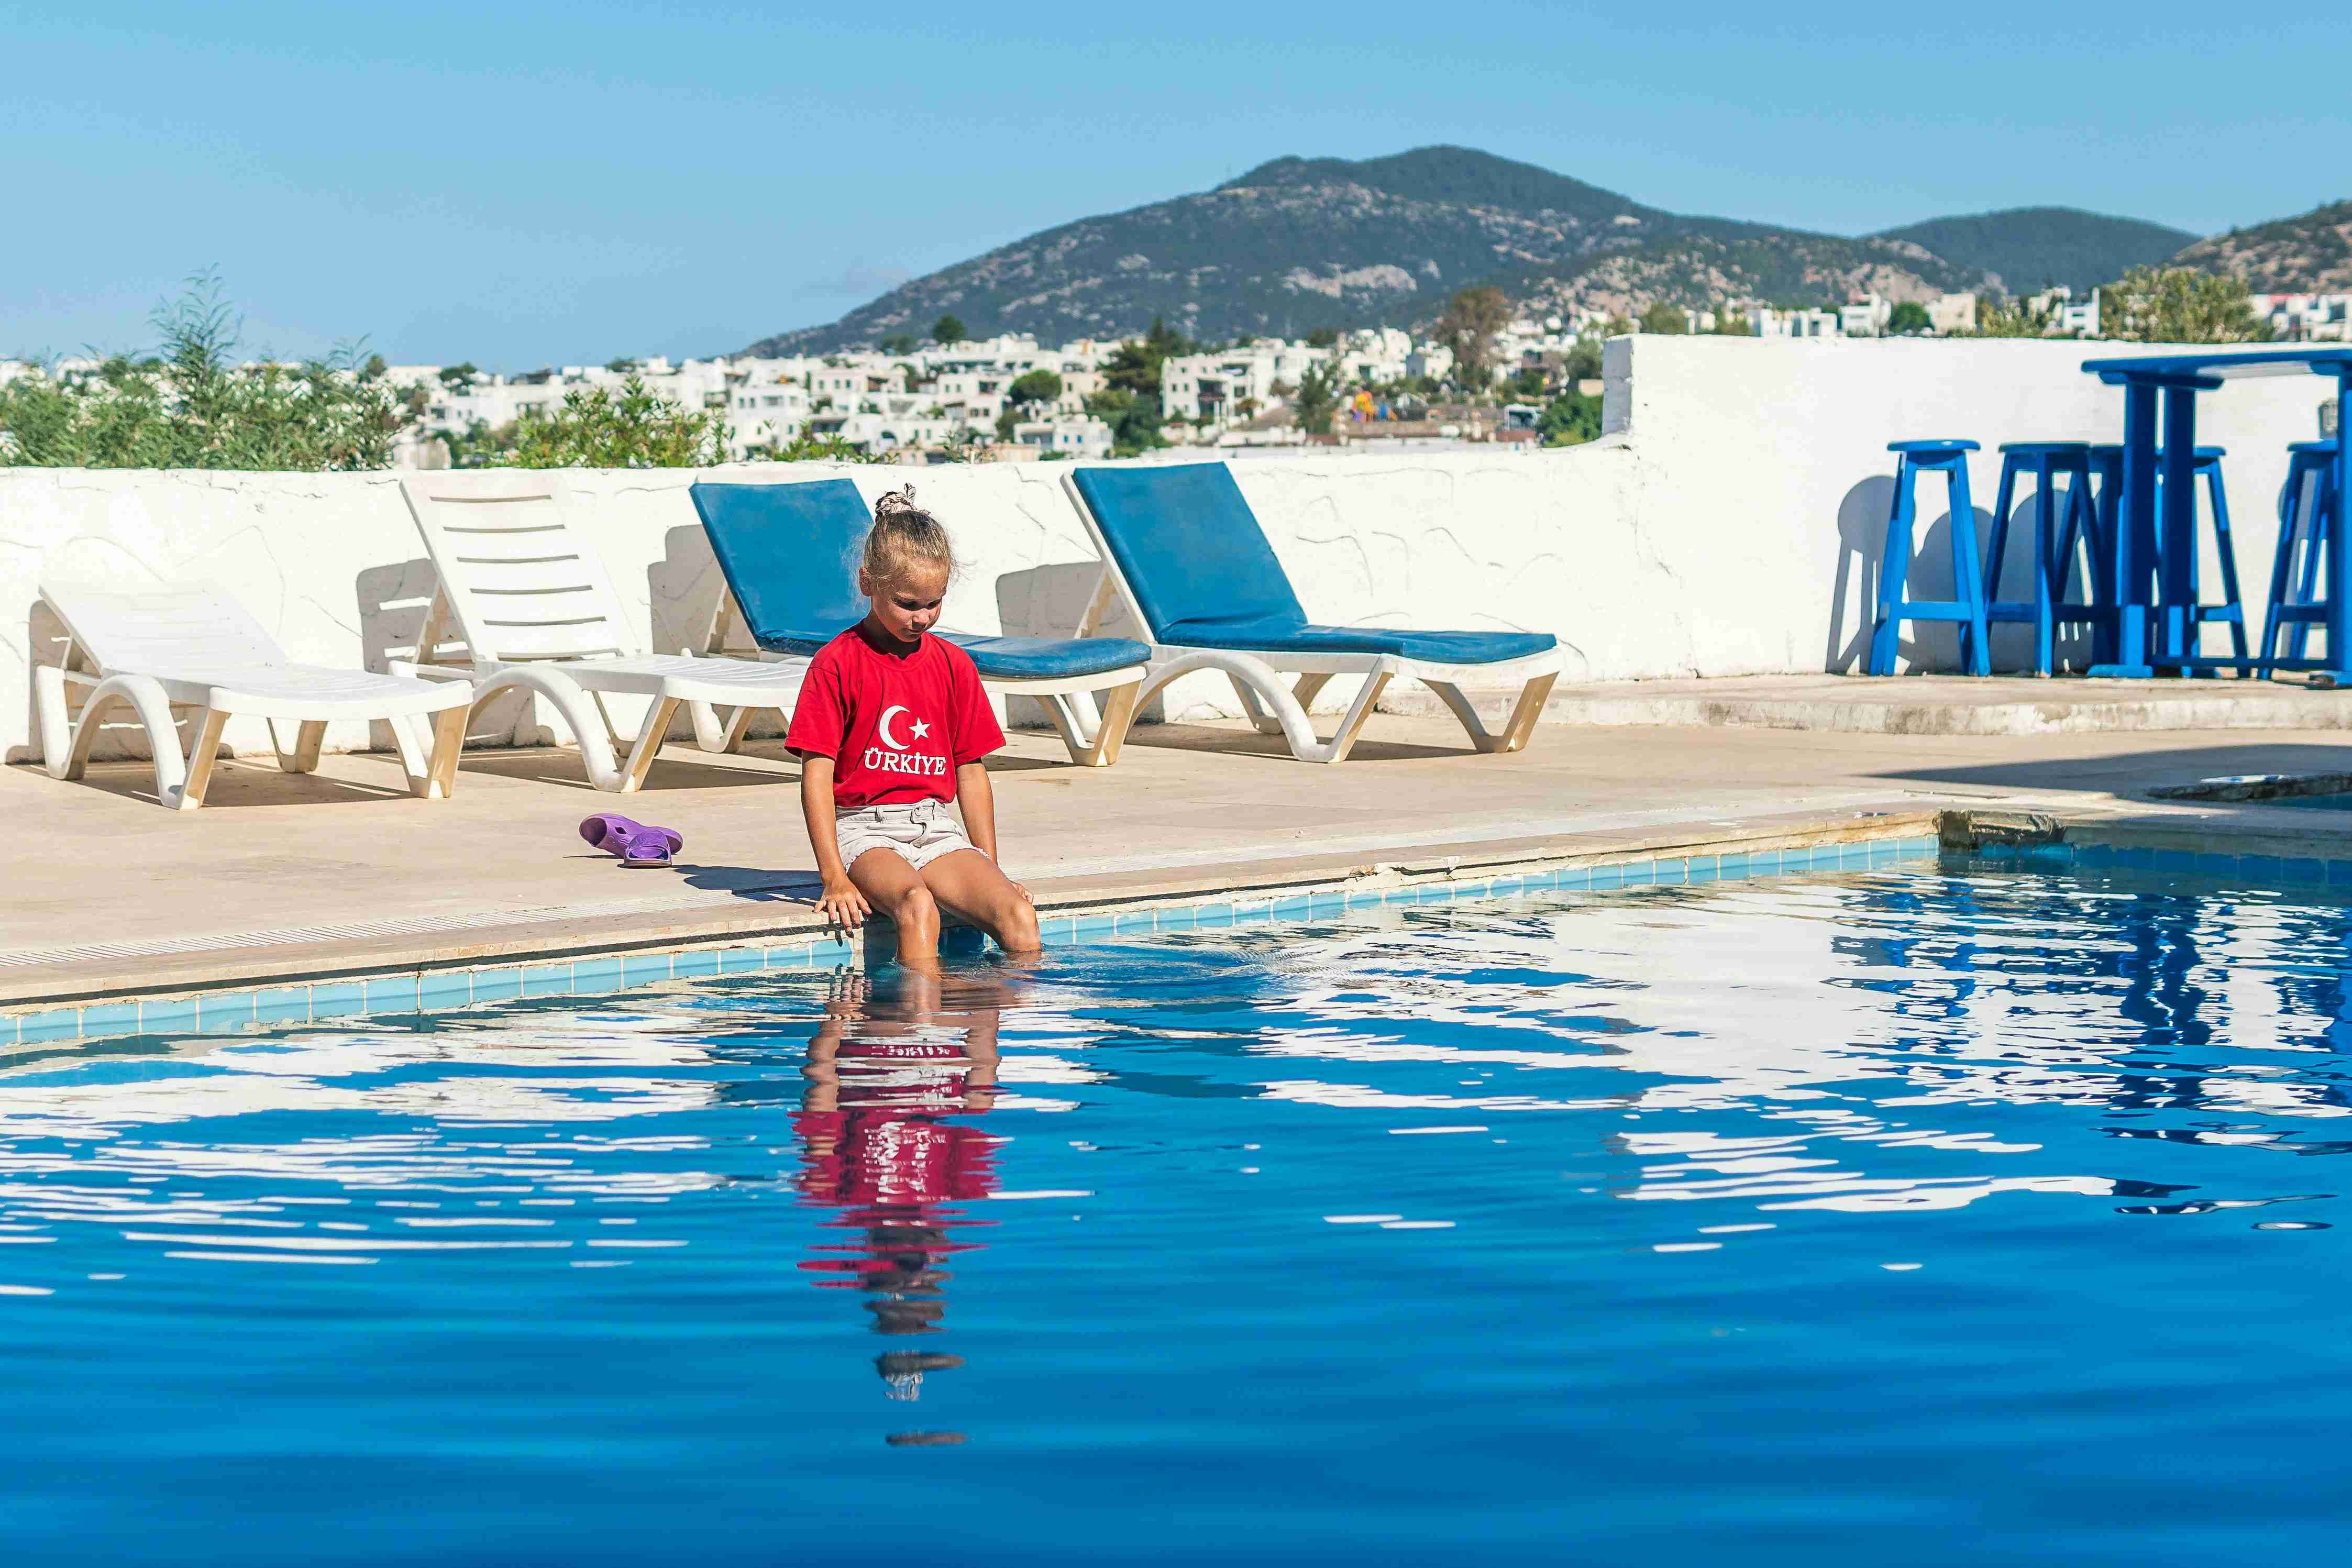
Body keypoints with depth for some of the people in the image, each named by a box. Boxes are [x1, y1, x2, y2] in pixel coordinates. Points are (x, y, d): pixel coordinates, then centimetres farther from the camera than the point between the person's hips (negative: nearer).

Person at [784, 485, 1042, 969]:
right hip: (865, 831, -5)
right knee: (918, 907, -37)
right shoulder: (837, 664, -3)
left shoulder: (953, 665, 12)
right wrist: (835, 878, -14)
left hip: (938, 831, 5)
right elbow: (816, 775, -6)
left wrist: (992, 870, 12)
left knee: (1020, 919, -22)